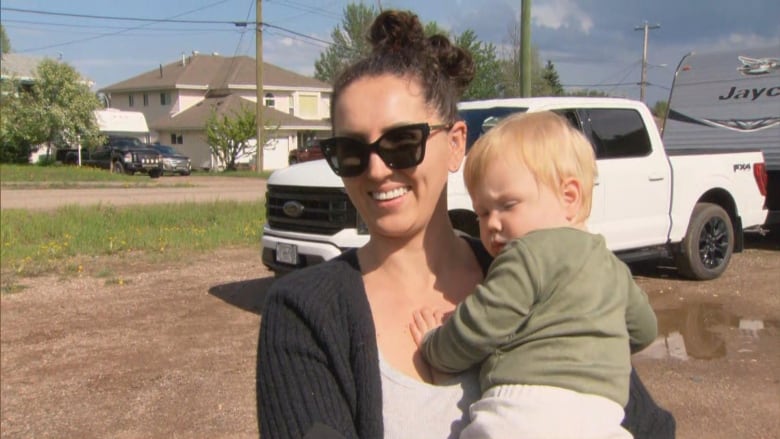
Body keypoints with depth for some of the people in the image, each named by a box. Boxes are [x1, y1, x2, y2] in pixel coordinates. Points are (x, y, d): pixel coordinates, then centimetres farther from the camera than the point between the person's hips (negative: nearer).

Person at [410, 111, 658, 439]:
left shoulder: (531, 254, -7)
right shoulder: (613, 266, 20)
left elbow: (477, 329, -9)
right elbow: (643, 330, 34)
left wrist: (433, 346, 10)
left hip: (529, 410, -8)